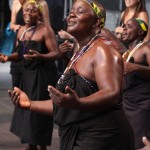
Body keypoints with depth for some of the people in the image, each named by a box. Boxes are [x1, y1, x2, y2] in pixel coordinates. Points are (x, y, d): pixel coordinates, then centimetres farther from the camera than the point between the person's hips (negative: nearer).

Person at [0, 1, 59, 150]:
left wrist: (40, 56, -33)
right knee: (25, 109, 12)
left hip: (43, 76, -7)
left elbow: (56, 53, -15)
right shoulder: (21, 30, 10)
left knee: (39, 110, -4)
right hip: (27, 74, 7)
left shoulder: (45, 30, -12)